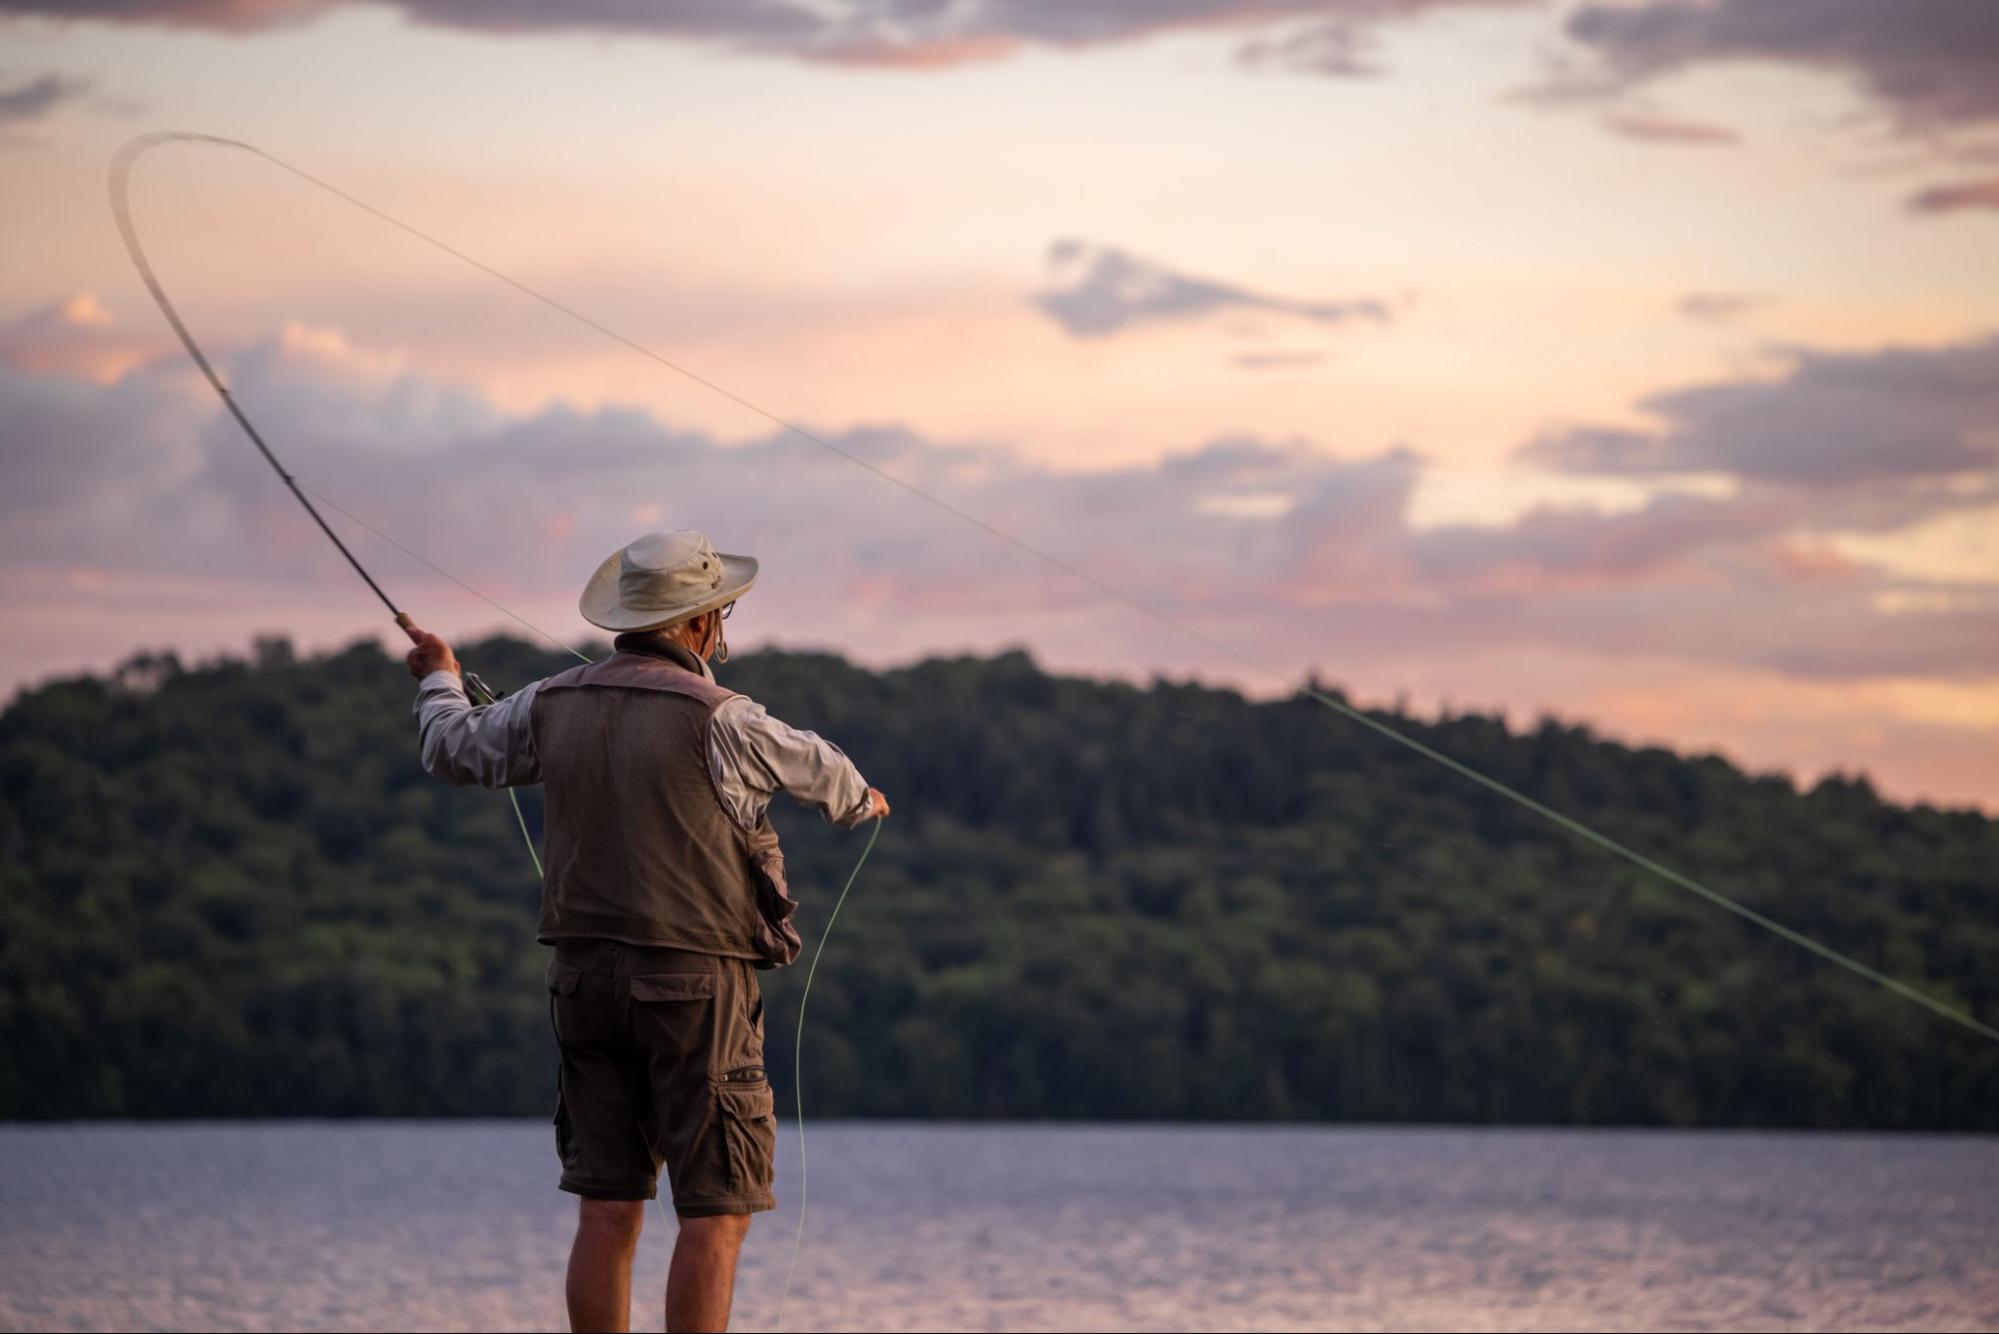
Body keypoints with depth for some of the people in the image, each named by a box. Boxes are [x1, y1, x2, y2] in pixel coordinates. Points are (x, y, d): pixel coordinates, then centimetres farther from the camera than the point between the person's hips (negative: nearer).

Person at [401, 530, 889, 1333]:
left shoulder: (554, 706, 4)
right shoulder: (715, 719, -11)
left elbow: (455, 752, 21)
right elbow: (814, 769, 8)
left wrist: (440, 680, 44)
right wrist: (860, 802, 32)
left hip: (587, 972, 6)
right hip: (695, 980, -6)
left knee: (607, 1212, 8)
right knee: (716, 1213, -2)